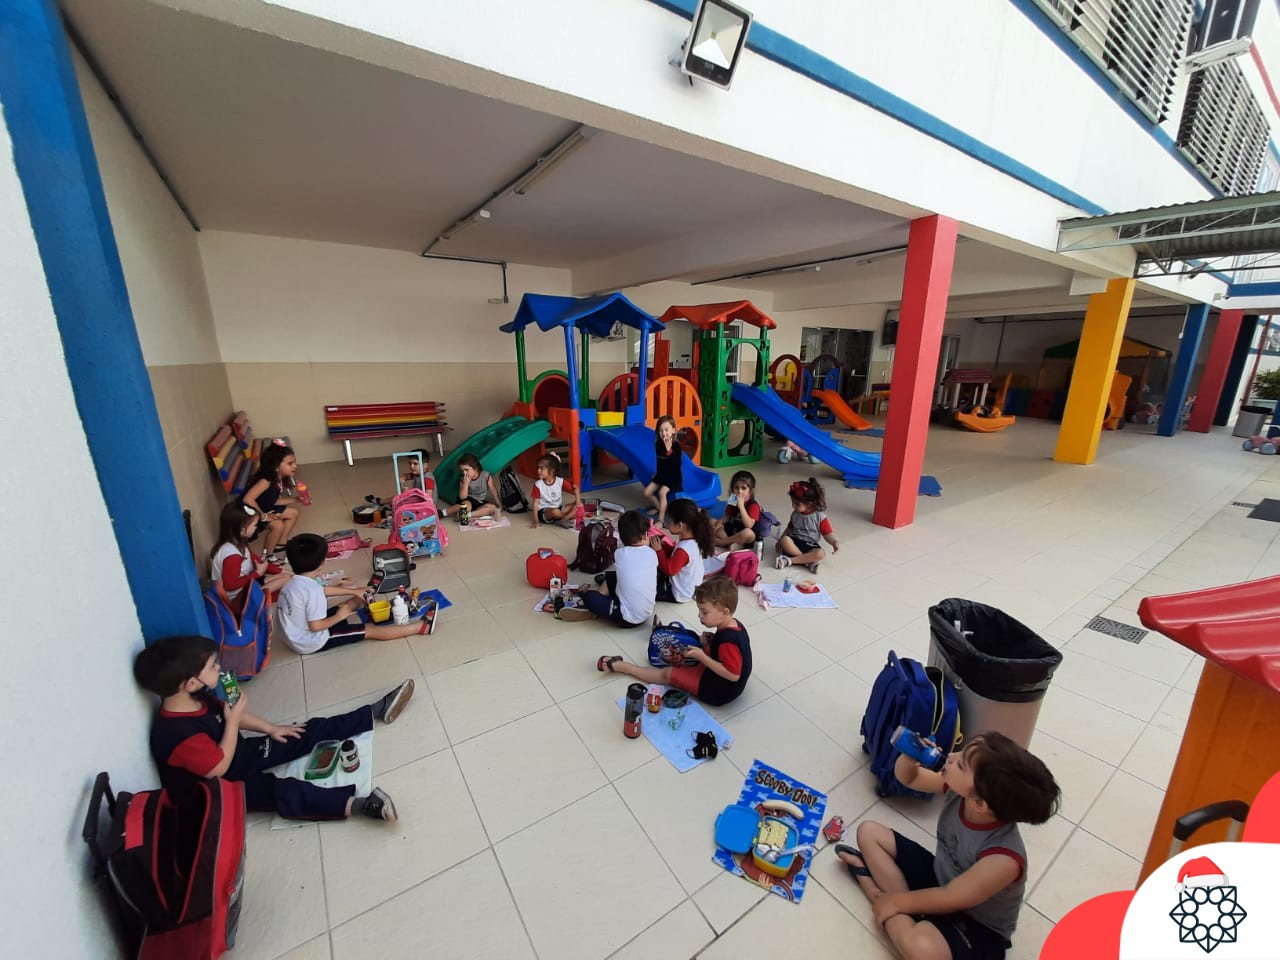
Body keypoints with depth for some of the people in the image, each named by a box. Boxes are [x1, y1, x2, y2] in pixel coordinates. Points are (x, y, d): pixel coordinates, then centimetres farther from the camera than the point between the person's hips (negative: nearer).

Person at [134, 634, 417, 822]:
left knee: (311, 732, 3)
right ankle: (356, 804, -48)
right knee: (283, 791, -30)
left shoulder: (196, 698, -8)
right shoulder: (177, 732, -36)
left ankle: (377, 711, 8)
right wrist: (233, 721, -24)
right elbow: (219, 767, -29)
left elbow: (224, 714, 10)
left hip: (240, 753, 8)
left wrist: (270, 728, 12)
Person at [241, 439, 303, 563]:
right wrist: (263, 516, -32)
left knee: (293, 513, 11)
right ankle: (268, 556, -6)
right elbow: (247, 499, -40)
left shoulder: (279, 479, -3)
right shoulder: (266, 480, -32)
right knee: (277, 524, -27)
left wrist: (296, 499, -4)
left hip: (265, 509, 10)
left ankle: (280, 546, 20)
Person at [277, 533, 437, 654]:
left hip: (296, 638, 9)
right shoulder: (311, 589, -29)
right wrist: (339, 616, -13)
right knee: (370, 630, -12)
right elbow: (316, 626, -28)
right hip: (312, 642, -9)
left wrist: (354, 591, 17)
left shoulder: (294, 582, 0)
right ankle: (422, 626, -13)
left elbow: (323, 590, 15)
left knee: (356, 600, 19)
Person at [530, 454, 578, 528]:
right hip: (544, 512, -4)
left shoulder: (560, 481, -7)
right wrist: (536, 520, -16)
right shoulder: (538, 484, -13)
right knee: (555, 512, -36)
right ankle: (571, 515, -8)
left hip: (558, 508, 4)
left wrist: (578, 501, -21)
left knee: (577, 506, -15)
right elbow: (535, 503, -11)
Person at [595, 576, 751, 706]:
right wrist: (710, 643, -7)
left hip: (719, 691, -8)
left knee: (667, 674, 0)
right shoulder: (735, 625, -7)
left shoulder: (727, 639, -34)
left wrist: (702, 657, -31)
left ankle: (620, 666, 14)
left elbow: (733, 675, -33)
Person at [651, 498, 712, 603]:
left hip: (680, 594, -9)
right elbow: (674, 553, 7)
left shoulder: (684, 549, -36)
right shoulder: (692, 539, -8)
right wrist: (663, 544, -7)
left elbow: (670, 569, -26)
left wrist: (659, 550, -21)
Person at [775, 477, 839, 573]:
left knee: (821, 553, -34)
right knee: (784, 540, -32)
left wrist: (834, 542, -23)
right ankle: (809, 561, -32)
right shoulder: (795, 514, 7)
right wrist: (779, 541, 8)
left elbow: (827, 534, -4)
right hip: (794, 542, 2)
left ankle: (789, 560, -32)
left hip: (810, 545, -2)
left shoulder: (820, 517, -5)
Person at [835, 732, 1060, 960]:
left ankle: (871, 884, -11)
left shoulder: (1003, 859, -35)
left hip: (978, 926, -6)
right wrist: (909, 758, -31)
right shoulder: (958, 790, -21)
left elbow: (948, 899, -23)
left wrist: (894, 901, -10)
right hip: (940, 878, 6)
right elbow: (907, 777, -6)